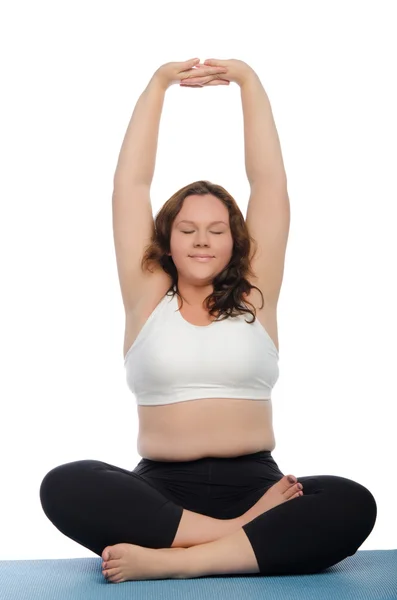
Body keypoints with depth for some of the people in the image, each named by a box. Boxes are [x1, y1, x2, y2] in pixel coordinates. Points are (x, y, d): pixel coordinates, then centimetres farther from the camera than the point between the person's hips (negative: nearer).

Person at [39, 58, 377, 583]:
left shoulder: (254, 297, 11)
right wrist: (156, 85, 10)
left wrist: (249, 82, 8)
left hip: (251, 482, 1)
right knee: (65, 486, -30)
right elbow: (131, 184, 9)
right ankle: (248, 534, -27)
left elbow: (269, 183, 8)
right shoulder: (147, 297, 10)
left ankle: (167, 560, -31)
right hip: (161, 488, 0)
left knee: (352, 505, -29)